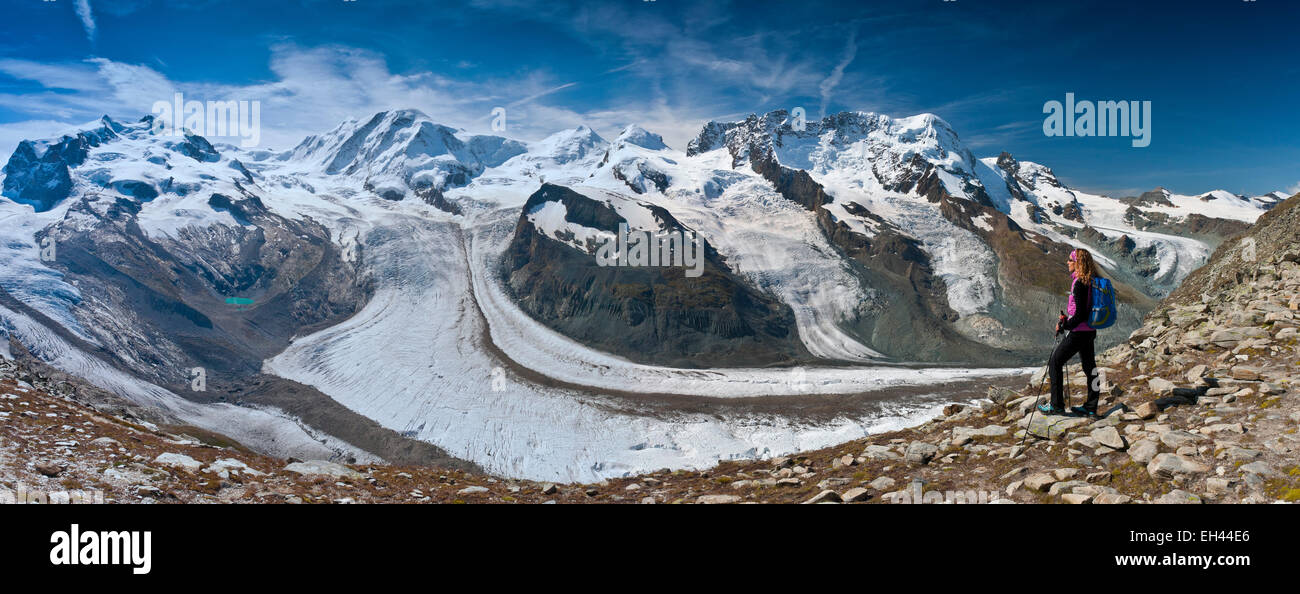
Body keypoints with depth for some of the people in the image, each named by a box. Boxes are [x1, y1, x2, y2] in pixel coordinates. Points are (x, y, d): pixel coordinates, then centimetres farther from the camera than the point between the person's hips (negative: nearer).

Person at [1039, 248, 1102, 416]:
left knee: (1055, 363, 2)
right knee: (1089, 366, 13)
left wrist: (1064, 326, -11)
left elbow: (1080, 314, -23)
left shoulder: (1079, 284, -21)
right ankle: (1091, 407, 21)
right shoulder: (1090, 281, 8)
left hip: (1078, 332, -9)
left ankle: (1057, 405, 5)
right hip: (1090, 331, 9)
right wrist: (1067, 318, 11)